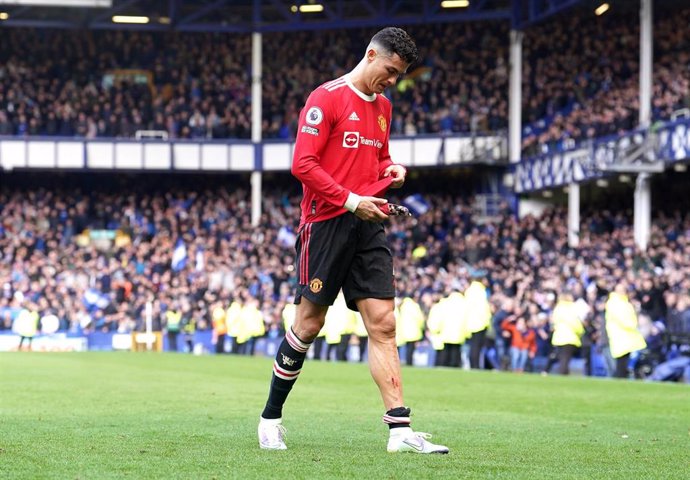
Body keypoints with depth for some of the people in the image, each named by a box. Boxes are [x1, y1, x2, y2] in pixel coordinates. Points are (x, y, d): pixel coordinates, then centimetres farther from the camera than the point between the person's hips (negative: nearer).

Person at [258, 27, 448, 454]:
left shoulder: (383, 106, 17)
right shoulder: (327, 98, -7)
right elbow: (303, 164, -13)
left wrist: (392, 171, 6)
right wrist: (351, 201, -18)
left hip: (368, 225, 7)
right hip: (327, 222, -7)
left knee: (383, 324, -3)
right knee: (309, 323, -1)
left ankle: (400, 430, -8)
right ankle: (271, 419, 15)